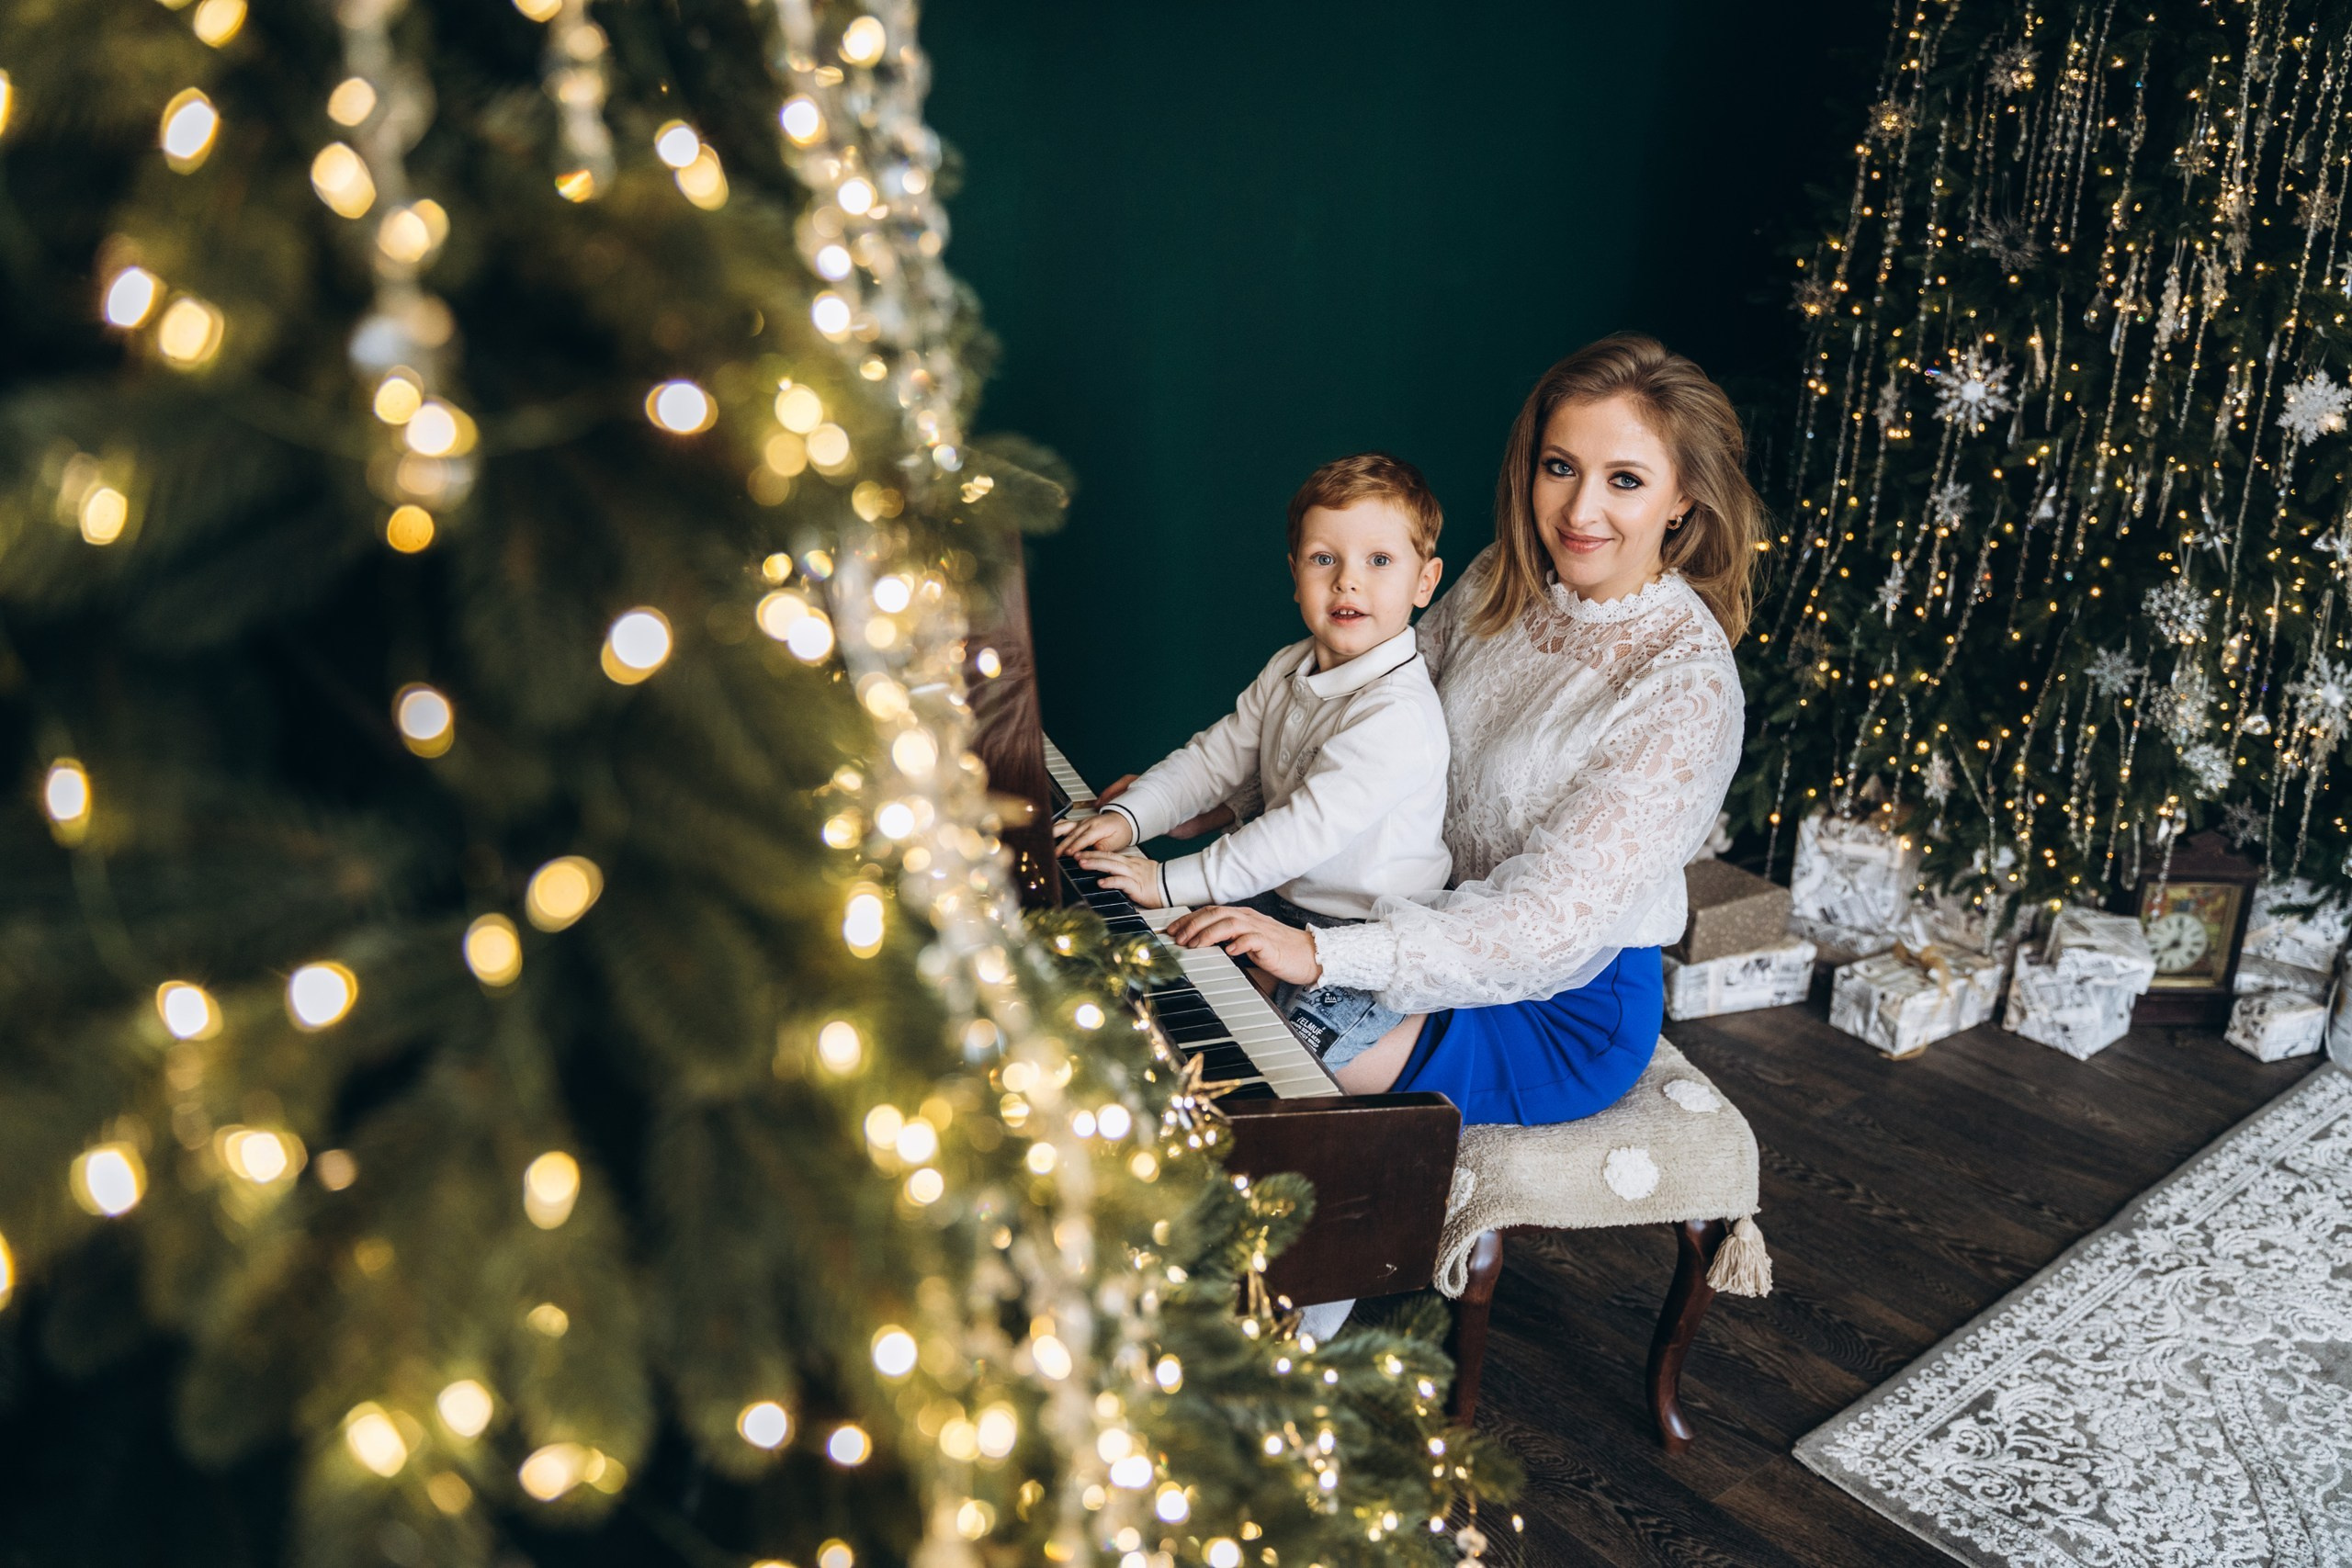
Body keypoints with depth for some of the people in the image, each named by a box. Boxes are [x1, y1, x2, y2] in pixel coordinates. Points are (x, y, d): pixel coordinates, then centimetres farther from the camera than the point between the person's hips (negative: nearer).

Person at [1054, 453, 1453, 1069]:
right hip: (1281, 902, 8)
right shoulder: (1288, 671, 3)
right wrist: (1126, 816, -11)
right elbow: (1217, 756, 6)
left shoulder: (1400, 715, -27)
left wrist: (1171, 881, -31)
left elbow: (1308, 828, -32)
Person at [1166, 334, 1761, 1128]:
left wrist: (1324, 954, -36)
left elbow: (1559, 915, -29)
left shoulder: (1690, 683, -23)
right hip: (1445, 930, 7)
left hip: (1571, 1010, -7)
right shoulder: (1499, 583, -2)